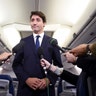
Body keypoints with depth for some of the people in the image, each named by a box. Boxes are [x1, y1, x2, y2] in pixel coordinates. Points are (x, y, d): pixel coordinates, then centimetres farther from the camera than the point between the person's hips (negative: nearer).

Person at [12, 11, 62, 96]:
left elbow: (58, 65, 5)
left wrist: (49, 79, -11)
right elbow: (16, 64, 5)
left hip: (46, 88, 0)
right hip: (26, 87, 0)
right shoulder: (23, 41, 8)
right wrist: (26, 79, -11)